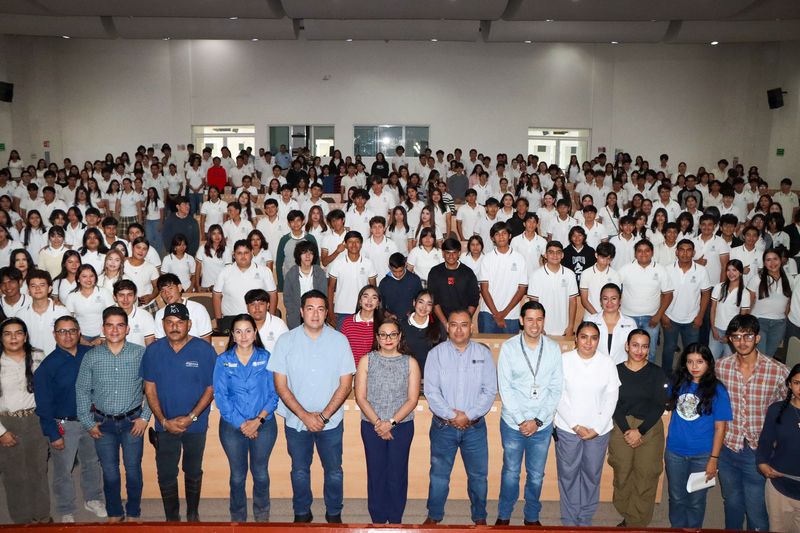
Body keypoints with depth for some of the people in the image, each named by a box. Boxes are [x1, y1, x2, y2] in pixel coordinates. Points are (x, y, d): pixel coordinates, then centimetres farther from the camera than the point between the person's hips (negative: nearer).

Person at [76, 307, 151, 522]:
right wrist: (88, 422, 2)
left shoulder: (141, 353, -6)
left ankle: (133, 513, 26)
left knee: (133, 470, 7)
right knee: (109, 472, 11)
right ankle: (114, 513, 30)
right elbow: (82, 390, 4)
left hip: (132, 422, -1)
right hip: (103, 423, 1)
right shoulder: (91, 356, -2)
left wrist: (145, 417, -6)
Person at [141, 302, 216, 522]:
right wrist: (164, 421, -11)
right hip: (165, 426, 1)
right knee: (166, 476, 7)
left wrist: (191, 417, -16)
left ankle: (192, 514, 37)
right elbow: (150, 389, -2)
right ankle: (172, 518, 27)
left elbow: (211, 388, -8)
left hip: (196, 425, -1)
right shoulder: (153, 351, -5)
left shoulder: (204, 350, -12)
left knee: (193, 473, 16)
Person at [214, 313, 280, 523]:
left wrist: (258, 420, -14)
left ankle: (262, 515, 30)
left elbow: (273, 394, -4)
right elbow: (220, 396, -5)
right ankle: (237, 517, 30)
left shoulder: (266, 357, -3)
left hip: (264, 425, 0)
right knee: (237, 476, 11)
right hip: (232, 426, 0)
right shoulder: (223, 360, -2)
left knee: (261, 473, 10)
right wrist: (241, 424, -12)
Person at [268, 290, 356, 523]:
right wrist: (305, 415, -14)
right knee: (300, 471, 15)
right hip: (296, 421, 0)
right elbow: (281, 385, -6)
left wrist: (324, 416, -13)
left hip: (331, 421, 0)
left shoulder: (339, 340, -6)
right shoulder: (286, 341, -6)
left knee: (334, 471, 11)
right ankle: (301, 513, 36)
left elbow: (345, 384, -6)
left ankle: (334, 513, 33)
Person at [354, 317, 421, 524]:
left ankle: (395, 519, 21)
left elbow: (412, 399, -5)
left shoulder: (410, 363, 0)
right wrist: (378, 423, -13)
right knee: (376, 473, 6)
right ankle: (377, 518, 21)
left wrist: (390, 422, -13)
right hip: (372, 427, 0)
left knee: (398, 473, 5)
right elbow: (360, 397, -4)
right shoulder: (366, 361, 0)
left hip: (402, 426, 0)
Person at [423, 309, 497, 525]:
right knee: (439, 475, 10)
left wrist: (468, 415, -13)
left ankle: (479, 517, 30)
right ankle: (434, 516, 29)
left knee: (478, 475, 10)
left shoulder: (483, 353, 1)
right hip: (443, 426, -1)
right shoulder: (436, 353, -2)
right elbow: (431, 391, -8)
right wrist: (451, 415, -16)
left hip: (475, 427, 1)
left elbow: (490, 390, -4)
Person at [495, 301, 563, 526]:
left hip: (543, 425, 1)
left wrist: (538, 420, -9)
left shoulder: (553, 349, -4)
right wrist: (521, 420, -12)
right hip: (513, 423, -1)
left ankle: (532, 516, 35)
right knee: (511, 472, 12)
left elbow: (556, 389, -2)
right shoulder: (509, 347, -8)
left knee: (536, 475, 14)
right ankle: (504, 514, 32)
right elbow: (504, 388, -8)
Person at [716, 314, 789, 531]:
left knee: (756, 511, 9)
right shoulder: (721, 367, -7)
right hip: (727, 448, 3)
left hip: (758, 452, -2)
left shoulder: (778, 371, -15)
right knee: (732, 503, 23)